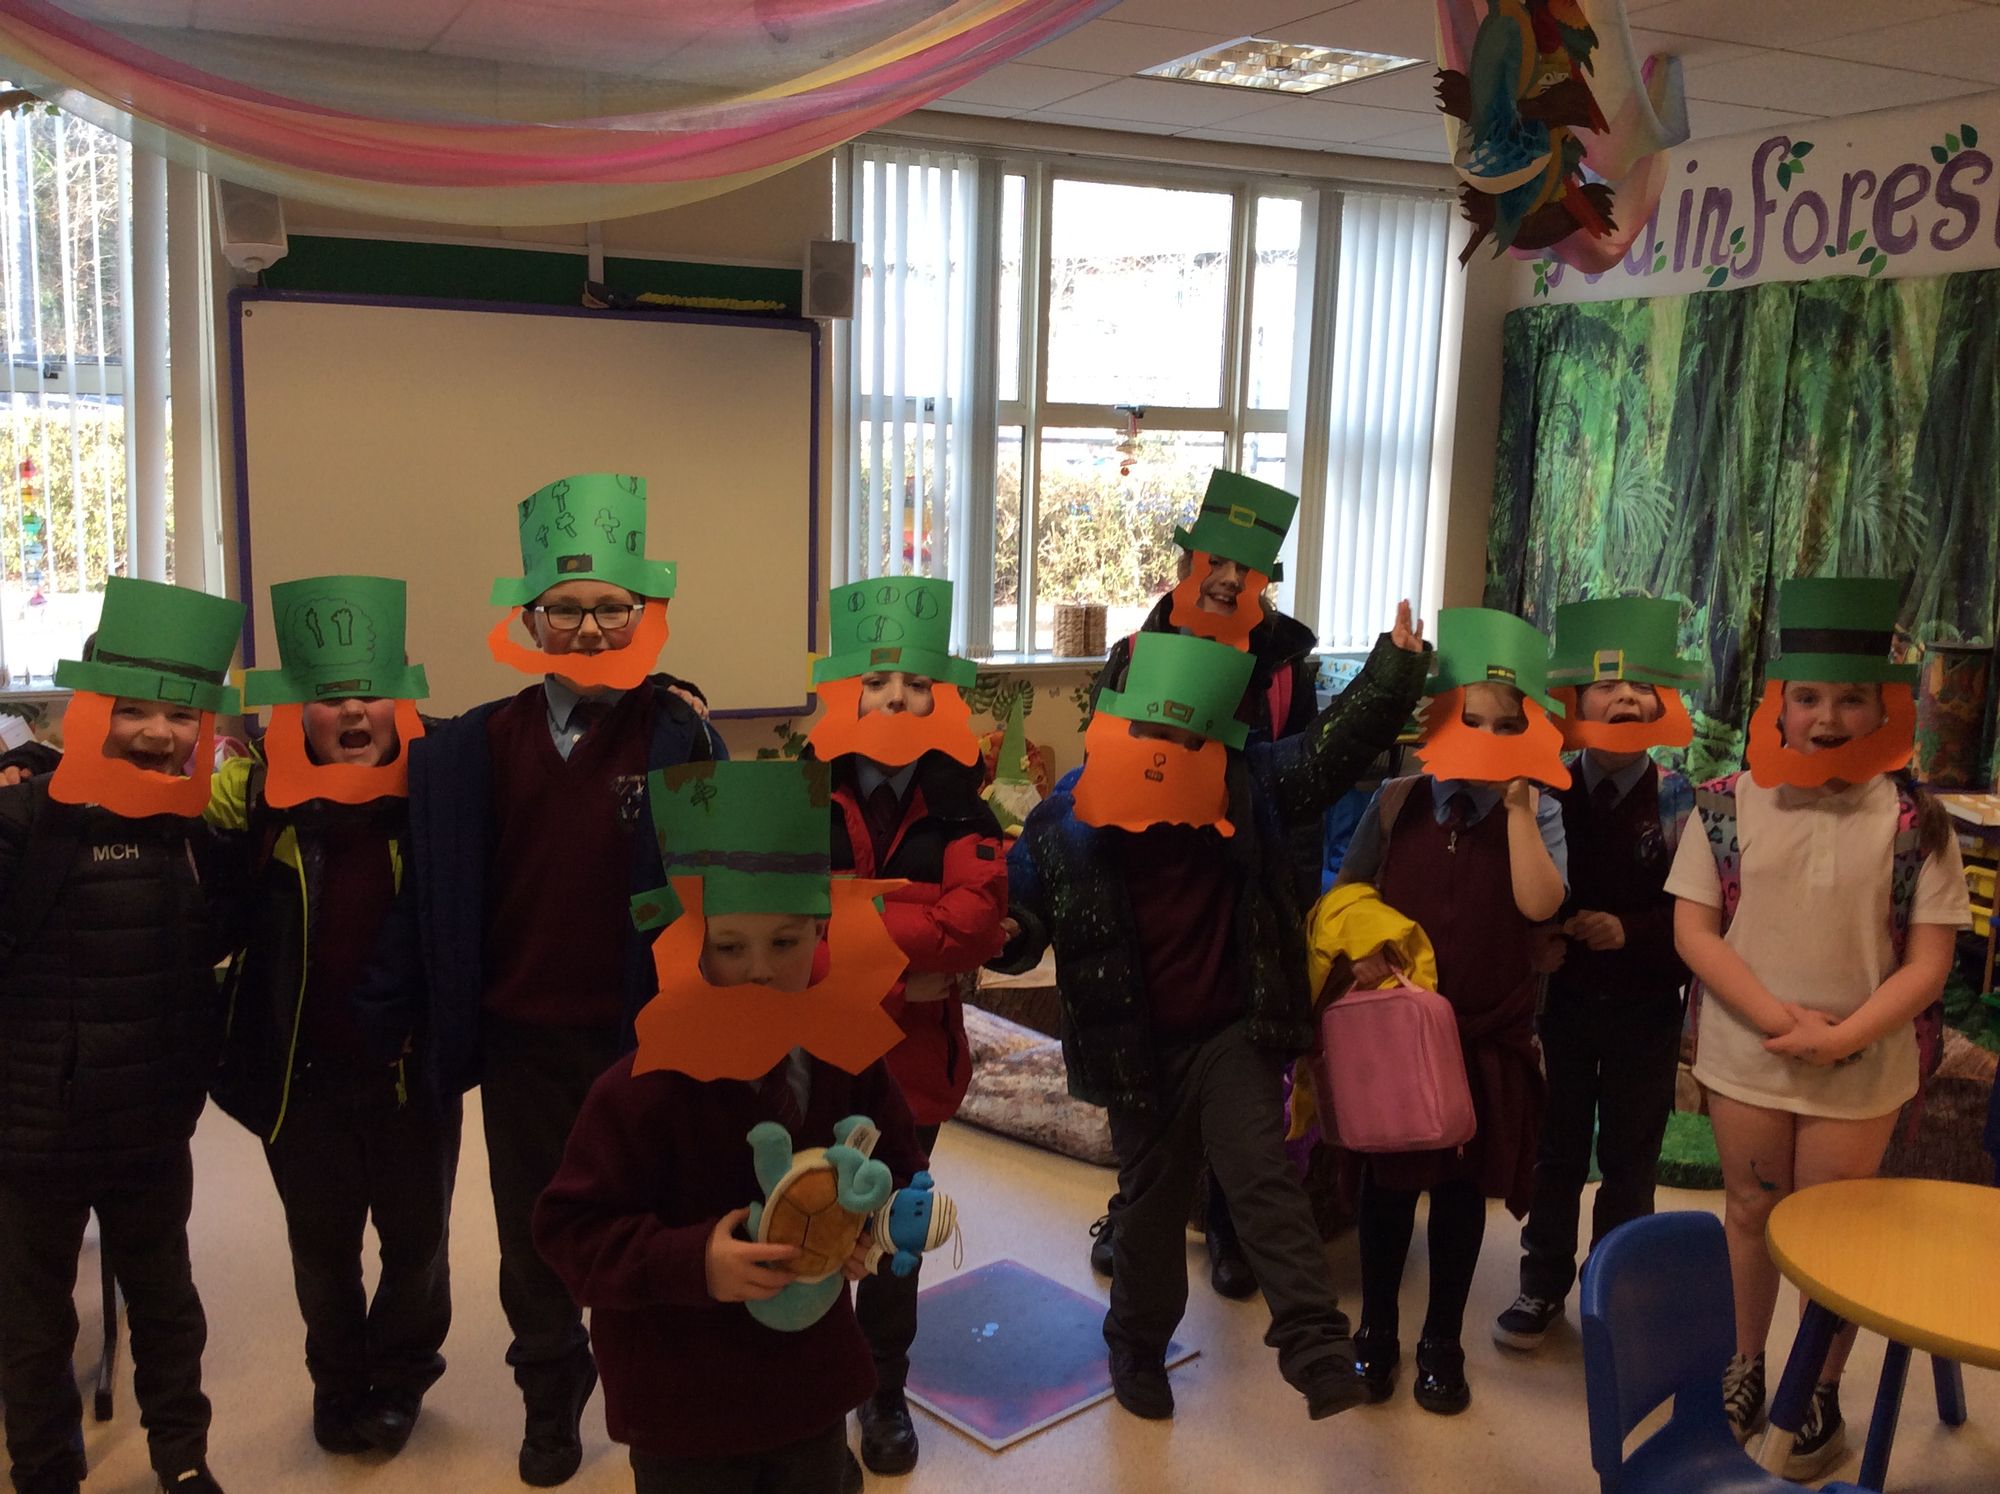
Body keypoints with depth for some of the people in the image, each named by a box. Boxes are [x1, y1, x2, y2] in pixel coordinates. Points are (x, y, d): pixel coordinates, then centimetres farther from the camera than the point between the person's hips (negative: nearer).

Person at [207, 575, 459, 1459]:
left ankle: (399, 1378, 43)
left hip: (414, 1063, -1)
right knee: (321, 1243, 20)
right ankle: (339, 1381, 45)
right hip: (301, 1070, 1)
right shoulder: (258, 798, -6)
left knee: (415, 1236, 17)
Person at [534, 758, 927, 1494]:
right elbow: (570, 1229, -18)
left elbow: (899, 1173, 7)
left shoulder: (849, 1064, -7)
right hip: (684, 1409, -4)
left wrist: (871, 1226, -15)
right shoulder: (646, 1087, -22)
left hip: (811, 1390, 5)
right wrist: (692, 1262, -30)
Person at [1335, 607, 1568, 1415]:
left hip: (1491, 1032, 0)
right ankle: (1376, 1331, 30)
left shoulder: (1537, 814, -4)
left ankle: (1442, 1343, 29)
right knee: (1386, 1184, 11)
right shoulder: (1395, 802, -2)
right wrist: (1359, 952, -10)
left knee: (1463, 1189, 12)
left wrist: (1517, 807, -20)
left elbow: (1539, 903, -21)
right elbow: (1347, 899, 6)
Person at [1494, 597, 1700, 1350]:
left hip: (1646, 1009, -1)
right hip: (1563, 998, 1)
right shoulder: (1548, 793, -3)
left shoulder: (1682, 802, -7)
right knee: (1556, 1151, 12)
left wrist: (1629, 933, -21)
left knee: (1629, 1161, 12)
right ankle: (1543, 1285, 28)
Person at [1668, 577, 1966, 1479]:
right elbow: (1692, 930, -6)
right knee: (1750, 1213, 16)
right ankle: (1745, 1369, 36)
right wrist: (1774, 1016, -17)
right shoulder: (1727, 806, -5)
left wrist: (1843, 1037, -18)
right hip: (1744, 1056, 1)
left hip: (1860, 1069, -1)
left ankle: (1822, 1394, 31)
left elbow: (1928, 960, -7)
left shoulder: (1913, 822, -7)